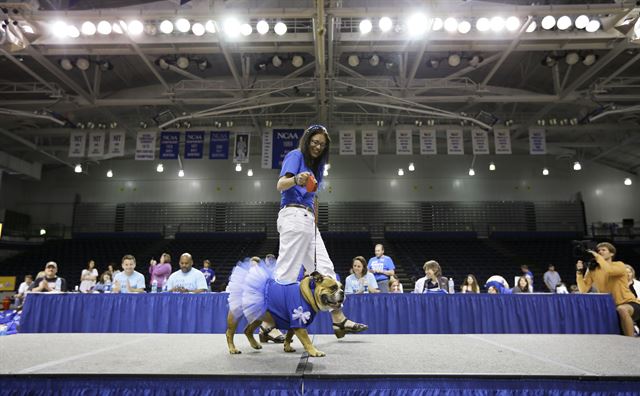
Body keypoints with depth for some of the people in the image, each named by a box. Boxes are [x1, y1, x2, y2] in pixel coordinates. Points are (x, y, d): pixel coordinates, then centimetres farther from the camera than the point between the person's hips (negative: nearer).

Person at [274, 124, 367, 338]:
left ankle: (339, 320, 8)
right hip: (294, 215, -9)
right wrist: (295, 179, -37)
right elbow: (280, 185, -16)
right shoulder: (295, 155, -1)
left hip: (308, 220, 9)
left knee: (324, 269, 5)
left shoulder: (314, 164, 25)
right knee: (287, 272, -11)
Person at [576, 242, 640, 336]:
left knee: (622, 309, -36)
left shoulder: (619, 265, -8)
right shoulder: (592, 270, 2)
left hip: (629, 303, -5)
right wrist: (579, 273, -16)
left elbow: (609, 271, -33)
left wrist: (598, 257, -22)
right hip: (609, 307, 5)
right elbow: (583, 290, -6)